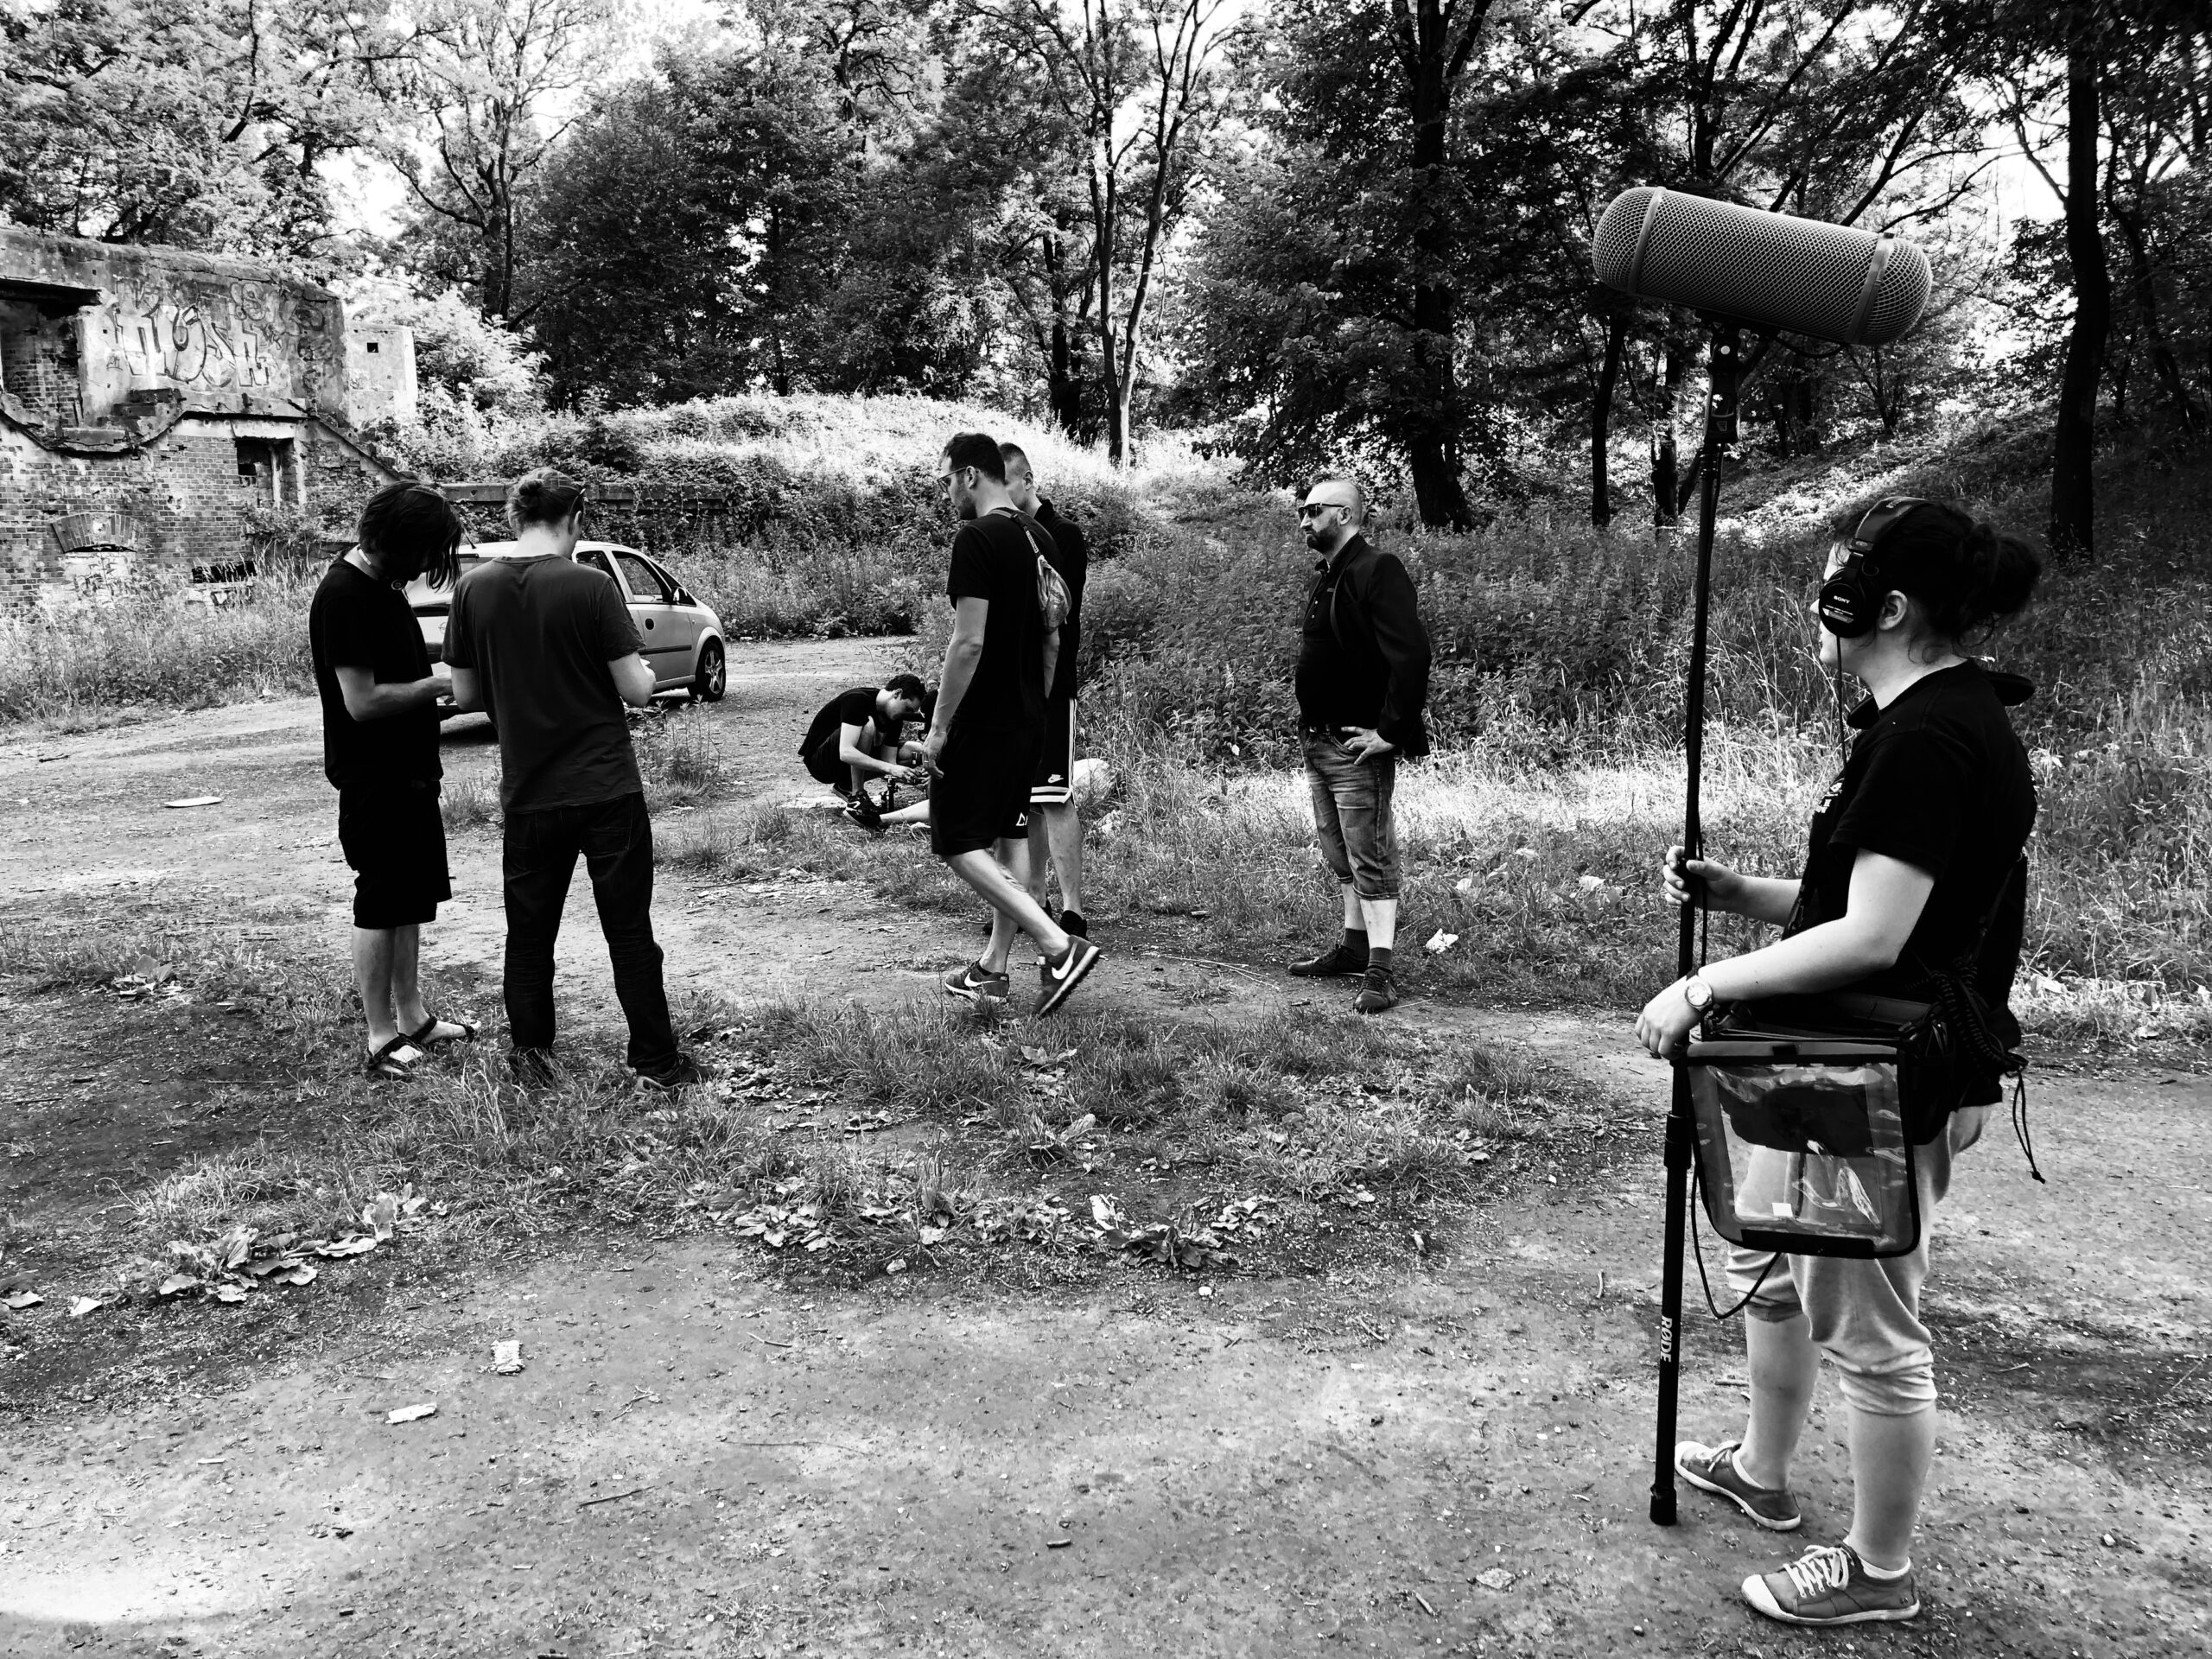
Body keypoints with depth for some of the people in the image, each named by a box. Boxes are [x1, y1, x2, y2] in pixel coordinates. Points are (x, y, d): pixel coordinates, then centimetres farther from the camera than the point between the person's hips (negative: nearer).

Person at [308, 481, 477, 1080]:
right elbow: (362, 701, -24)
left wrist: (440, 682, 4)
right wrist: (438, 684, -15)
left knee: (412, 899, 15)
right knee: (380, 905, -1)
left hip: (410, 773, 9)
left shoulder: (384, 588, 11)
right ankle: (382, 1039, 8)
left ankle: (413, 1018, 26)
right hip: (373, 780, -9)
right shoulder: (344, 596, -19)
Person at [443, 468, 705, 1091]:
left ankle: (530, 1054, 25)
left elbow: (465, 694, 4)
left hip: (529, 794, 3)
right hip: (608, 790, -3)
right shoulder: (590, 585, -13)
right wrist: (645, 670, 9)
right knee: (630, 931, 7)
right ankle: (656, 1060, 14)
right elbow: (637, 690, -13)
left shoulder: (474, 588, -2)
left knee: (529, 931, 16)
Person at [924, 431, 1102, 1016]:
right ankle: (993, 968, 23)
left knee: (960, 845, -5)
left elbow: (969, 642, -22)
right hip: (1028, 720, 9)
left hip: (981, 722, -9)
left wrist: (938, 726, -17)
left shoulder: (976, 539, -17)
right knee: (1009, 839, 14)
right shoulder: (1037, 536, 11)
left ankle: (1060, 947, -13)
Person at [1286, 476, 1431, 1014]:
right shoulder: (1326, 577, 15)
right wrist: (1310, 722, 17)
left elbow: (1411, 656, -24)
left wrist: (1390, 732, -24)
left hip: (1357, 747, -10)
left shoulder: (1377, 572, -15)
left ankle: (1379, 971, -3)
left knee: (1370, 859, -6)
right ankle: (1354, 945, 30)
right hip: (1318, 743, 10)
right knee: (1340, 857, 18)